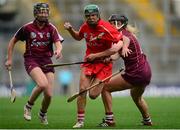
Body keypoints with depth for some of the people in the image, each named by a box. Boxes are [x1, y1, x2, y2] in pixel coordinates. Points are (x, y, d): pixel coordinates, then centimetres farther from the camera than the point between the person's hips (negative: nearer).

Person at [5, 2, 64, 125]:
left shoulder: (51, 28, 2)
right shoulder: (27, 28, -1)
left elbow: (58, 43, -11)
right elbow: (13, 41, 11)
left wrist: (58, 50, -34)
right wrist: (9, 59, 7)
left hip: (47, 61, 3)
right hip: (31, 60, -3)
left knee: (49, 94, -3)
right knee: (43, 84, -30)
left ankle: (43, 113, 30)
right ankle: (29, 106, -4)